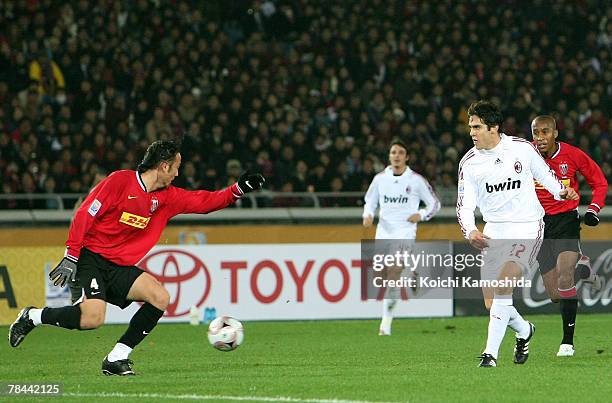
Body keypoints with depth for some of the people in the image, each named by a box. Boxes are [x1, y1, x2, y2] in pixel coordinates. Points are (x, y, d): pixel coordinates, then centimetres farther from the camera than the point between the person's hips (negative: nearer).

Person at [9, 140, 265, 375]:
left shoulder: (167, 197, 9)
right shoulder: (120, 181, -11)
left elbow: (203, 202, 14)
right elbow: (85, 215, -12)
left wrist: (238, 190, 0)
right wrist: (70, 257, -16)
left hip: (119, 267, 7)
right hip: (90, 258, -7)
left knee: (160, 298, -10)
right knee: (93, 319, -26)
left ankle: (116, 359, -5)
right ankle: (32, 317, -2)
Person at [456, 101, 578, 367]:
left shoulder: (522, 148, -4)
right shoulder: (469, 163, -1)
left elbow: (544, 174, 14)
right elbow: (465, 205, -1)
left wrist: (561, 191, -3)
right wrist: (470, 231, -19)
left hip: (527, 228, -3)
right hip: (494, 232, 3)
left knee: (504, 285, -24)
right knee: (491, 303, 1)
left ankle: (491, 352, -22)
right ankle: (524, 330, 33)